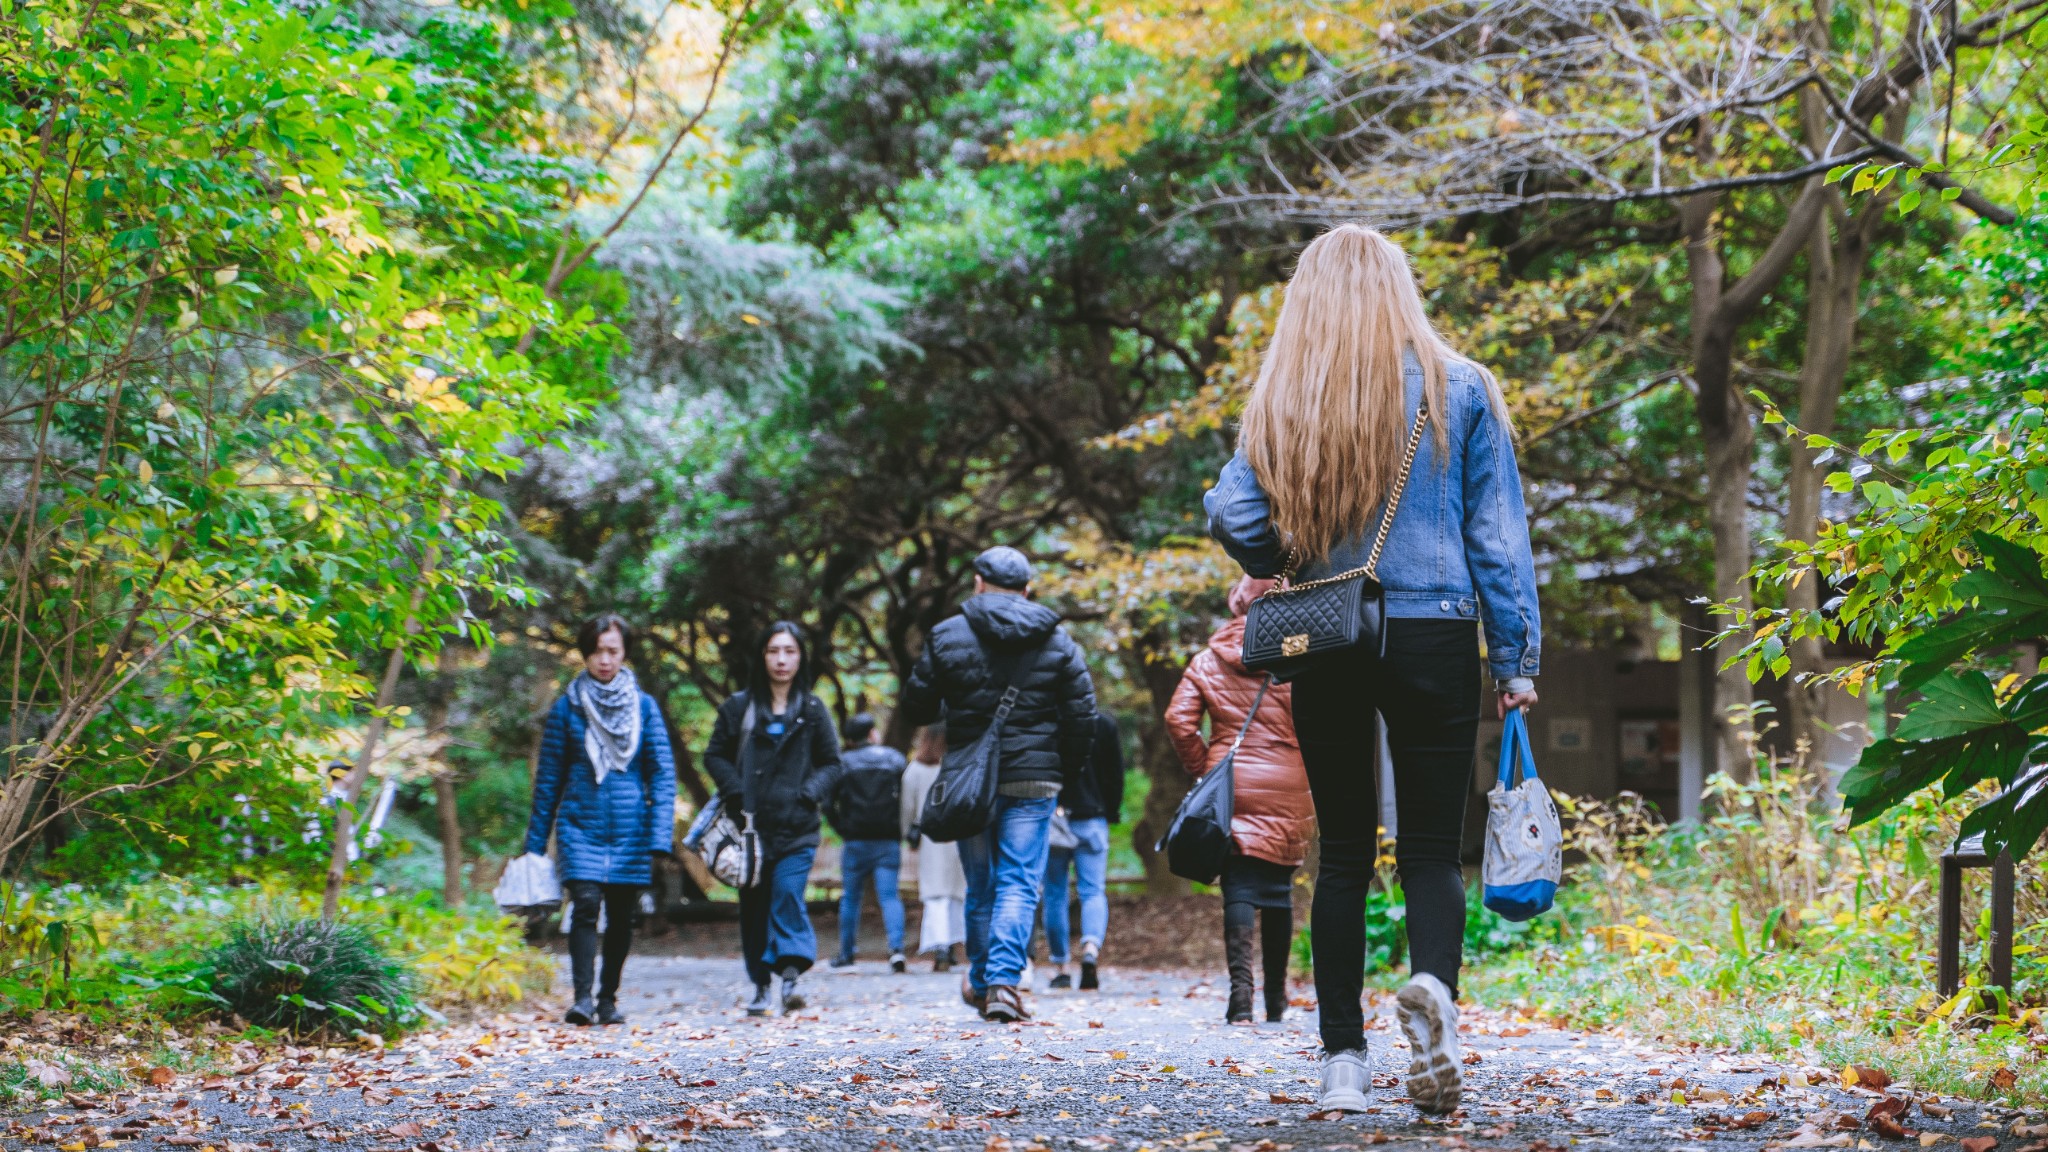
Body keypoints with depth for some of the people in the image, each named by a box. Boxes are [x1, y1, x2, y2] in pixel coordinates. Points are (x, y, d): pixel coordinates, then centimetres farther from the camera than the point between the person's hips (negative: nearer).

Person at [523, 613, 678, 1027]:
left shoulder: (643, 707, 5)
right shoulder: (567, 708, 3)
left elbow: (663, 774, 3)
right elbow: (548, 777, 7)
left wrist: (661, 836, -8)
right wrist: (535, 843, 6)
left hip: (630, 830, 1)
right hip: (580, 826, -1)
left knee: (622, 918, 5)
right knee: (586, 905, -18)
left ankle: (608, 999, 20)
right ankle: (582, 997, -19)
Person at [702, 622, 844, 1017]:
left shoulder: (813, 711, 8)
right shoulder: (738, 707, 7)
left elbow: (831, 763, 12)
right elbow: (715, 755, 10)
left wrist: (810, 793, -6)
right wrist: (736, 792, -6)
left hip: (797, 828, -1)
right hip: (751, 826, 1)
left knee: (788, 892, -18)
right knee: (754, 905, 3)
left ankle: (792, 972, -22)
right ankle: (760, 987, 12)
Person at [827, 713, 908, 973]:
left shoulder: (843, 763, 3)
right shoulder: (895, 759, 6)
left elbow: (829, 804, -2)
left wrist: (842, 830, 7)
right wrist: (901, 830, 6)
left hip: (856, 841, 0)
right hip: (889, 841, 0)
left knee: (850, 897, 11)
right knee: (889, 896, -3)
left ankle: (846, 954, 15)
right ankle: (896, 947, -21)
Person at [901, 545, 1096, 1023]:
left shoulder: (947, 635, 0)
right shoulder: (1058, 641, 2)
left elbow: (916, 708, 3)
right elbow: (1082, 716, 0)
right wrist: (1066, 770, 12)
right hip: (1033, 781, -1)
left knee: (980, 885, 13)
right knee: (1020, 883, -2)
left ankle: (981, 982, 25)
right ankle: (1004, 981, -15)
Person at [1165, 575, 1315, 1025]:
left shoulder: (1208, 660, 4)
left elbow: (1179, 719, -3)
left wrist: (1203, 767, 7)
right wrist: (1308, 772, 7)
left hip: (1230, 786, 0)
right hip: (1286, 788, 0)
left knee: (1239, 889, -2)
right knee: (1278, 890, 11)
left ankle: (1240, 987, -20)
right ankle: (1276, 998, 18)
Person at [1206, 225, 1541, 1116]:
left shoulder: (1282, 402, 2)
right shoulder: (1456, 389, 1)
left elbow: (1232, 514, -8)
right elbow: (1497, 532, 0)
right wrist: (1516, 659, 3)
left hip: (1325, 650, 1)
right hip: (1434, 641, -1)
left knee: (1343, 852, 9)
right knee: (1431, 847, 4)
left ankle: (1344, 1060, 6)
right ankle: (1433, 984, -26)